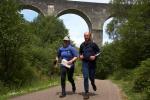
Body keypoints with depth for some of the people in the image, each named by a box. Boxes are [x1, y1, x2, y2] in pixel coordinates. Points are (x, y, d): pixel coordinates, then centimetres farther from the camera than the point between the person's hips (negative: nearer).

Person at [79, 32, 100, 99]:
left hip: (92, 63, -1)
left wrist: (95, 56, -12)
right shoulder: (82, 45, 9)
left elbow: (99, 51, 5)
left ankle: (93, 84, 43)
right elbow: (80, 52, 24)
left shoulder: (93, 44, 0)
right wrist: (80, 56, 2)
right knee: (85, 77, -8)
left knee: (91, 77, 6)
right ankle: (86, 93, -3)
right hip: (85, 63, 1)